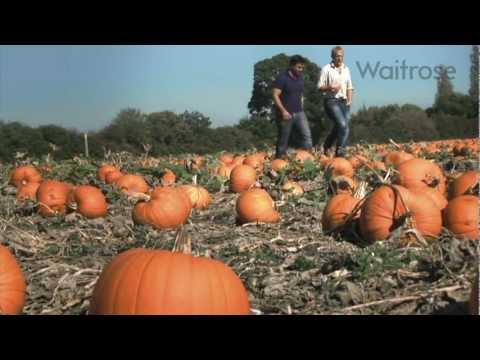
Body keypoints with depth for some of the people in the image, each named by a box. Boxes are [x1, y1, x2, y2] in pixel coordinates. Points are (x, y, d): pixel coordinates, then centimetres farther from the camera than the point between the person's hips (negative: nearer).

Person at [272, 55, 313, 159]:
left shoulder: (301, 78, 11)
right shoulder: (282, 78, -9)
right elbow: (275, 95, -13)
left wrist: (301, 108, 14)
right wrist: (283, 110, -19)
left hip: (299, 113, 6)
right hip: (285, 114, -6)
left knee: (307, 135, -7)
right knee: (283, 139, 2)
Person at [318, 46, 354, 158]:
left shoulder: (346, 69, 16)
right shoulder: (326, 69, -2)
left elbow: (349, 87, 21)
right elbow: (320, 87, -4)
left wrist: (350, 100, 7)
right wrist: (329, 87, -23)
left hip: (344, 102, 6)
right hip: (332, 101, -6)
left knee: (339, 127, 4)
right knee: (343, 125, -20)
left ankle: (327, 145, 23)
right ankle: (340, 151, -14)